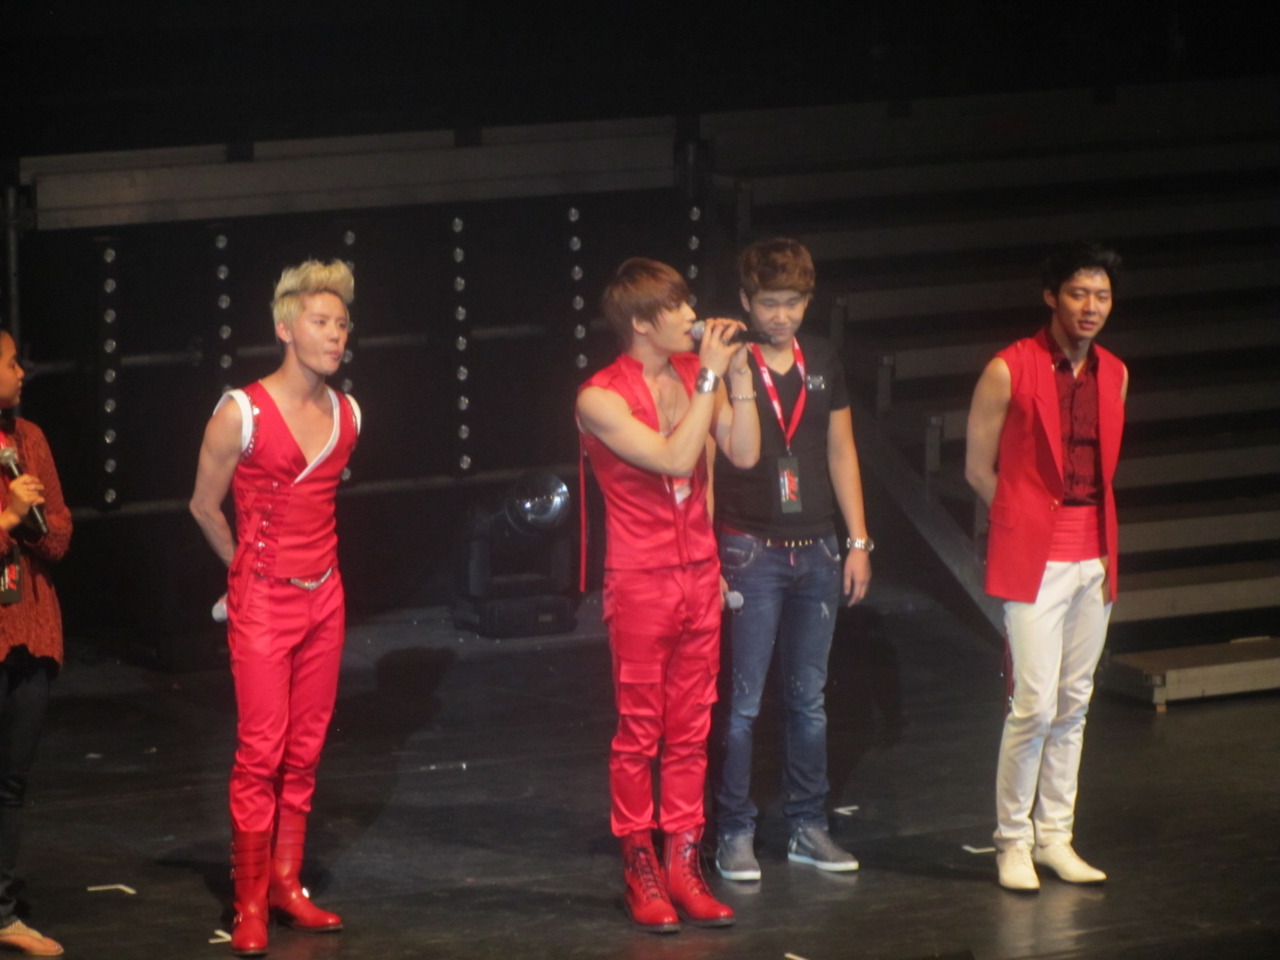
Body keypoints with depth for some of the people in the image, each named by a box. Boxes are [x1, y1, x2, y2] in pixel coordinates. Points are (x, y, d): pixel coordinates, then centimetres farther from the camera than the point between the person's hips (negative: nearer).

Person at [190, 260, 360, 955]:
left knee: (305, 752, 7)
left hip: (323, 596, 5)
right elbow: (205, 506, 1)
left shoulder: (346, 414, 5)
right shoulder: (241, 414, -12)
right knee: (261, 753, -8)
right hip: (262, 601, -5)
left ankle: (287, 885, 16)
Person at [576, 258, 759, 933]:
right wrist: (711, 377, -21)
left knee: (690, 731, 9)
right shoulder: (601, 398, -14)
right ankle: (640, 873, 11)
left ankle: (684, 866, 15)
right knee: (639, 733, 3)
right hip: (640, 581, -5)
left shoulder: (695, 373, 3)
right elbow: (675, 459, -24)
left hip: (698, 574, 5)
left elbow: (744, 453, -4)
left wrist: (738, 376, -11)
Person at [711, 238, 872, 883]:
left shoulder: (822, 362, 8)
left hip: (816, 551, 5)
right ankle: (734, 834, 5)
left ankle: (808, 828, 19)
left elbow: (841, 453, 13)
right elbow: (707, 460, -5)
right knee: (743, 701, -2)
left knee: (808, 698, 11)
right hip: (749, 551, -5)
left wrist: (858, 542, 11)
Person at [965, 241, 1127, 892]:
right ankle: (1013, 842, 2)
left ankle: (1055, 836, 17)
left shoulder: (1114, 374, 8)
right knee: (1035, 704, -10)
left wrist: (1099, 537, 14)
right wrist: (1030, 523, 6)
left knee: (1073, 706, 9)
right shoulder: (1008, 371, -9)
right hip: (1033, 559, -6)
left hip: (1093, 557, 6)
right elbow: (978, 468, -1)